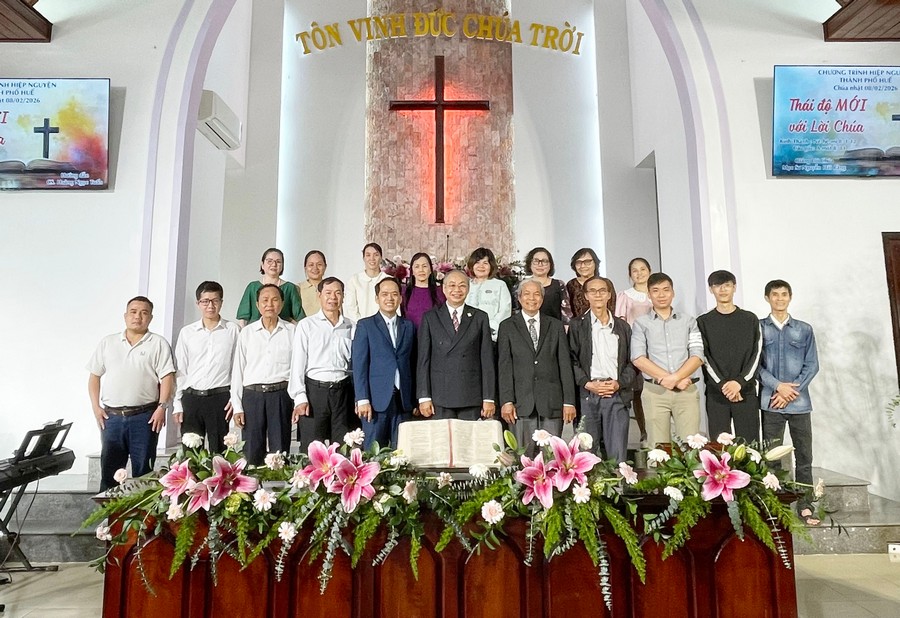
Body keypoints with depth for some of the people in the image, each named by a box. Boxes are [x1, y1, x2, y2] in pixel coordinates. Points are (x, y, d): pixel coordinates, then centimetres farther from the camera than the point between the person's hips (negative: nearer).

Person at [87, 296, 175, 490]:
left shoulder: (159, 344, 1)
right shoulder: (107, 343, 11)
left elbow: (167, 378, -5)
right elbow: (94, 376, 13)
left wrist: (162, 406, -14)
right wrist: (96, 407, 3)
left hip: (145, 417, -2)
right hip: (111, 416, 3)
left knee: (143, 469, 5)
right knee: (109, 468, 9)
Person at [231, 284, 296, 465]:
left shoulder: (292, 331, 5)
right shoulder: (247, 332, 9)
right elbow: (238, 370, 9)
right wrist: (237, 406, 4)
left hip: (281, 394, -1)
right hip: (252, 395, 1)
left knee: (280, 451, 1)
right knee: (252, 452, 4)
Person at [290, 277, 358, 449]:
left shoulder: (351, 326, 8)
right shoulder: (306, 325, 2)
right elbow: (298, 363, -1)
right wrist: (300, 398, -7)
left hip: (343, 391, 2)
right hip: (314, 390, -2)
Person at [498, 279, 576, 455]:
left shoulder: (556, 326, 12)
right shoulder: (507, 326, 7)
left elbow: (565, 364, 8)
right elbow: (504, 366, 1)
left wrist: (569, 401, 1)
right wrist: (506, 401, -7)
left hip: (552, 402, 1)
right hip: (521, 402, -1)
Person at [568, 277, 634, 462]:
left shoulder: (623, 327, 16)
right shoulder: (577, 325, 7)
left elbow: (631, 361, 12)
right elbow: (572, 360, 1)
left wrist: (619, 383, -4)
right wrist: (588, 384, -11)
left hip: (617, 394, 2)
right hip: (587, 395, -2)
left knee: (618, 453, 0)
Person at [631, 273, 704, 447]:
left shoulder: (688, 321, 13)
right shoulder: (641, 323, 8)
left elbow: (697, 356, 3)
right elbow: (638, 358, -3)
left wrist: (675, 378, -12)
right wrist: (665, 378, -11)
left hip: (687, 390, 1)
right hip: (655, 391, -1)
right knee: (658, 446, -1)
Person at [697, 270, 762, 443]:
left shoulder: (750, 319, 10)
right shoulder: (703, 322, 7)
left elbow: (756, 354, 2)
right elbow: (704, 357, -1)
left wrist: (740, 382, -11)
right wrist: (723, 385, -12)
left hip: (746, 391, 1)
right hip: (716, 394, 0)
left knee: (749, 444, -1)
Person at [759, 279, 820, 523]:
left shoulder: (804, 329, 9)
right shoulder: (758, 328, 4)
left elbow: (812, 365, 4)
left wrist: (792, 389, -8)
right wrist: (778, 386, -12)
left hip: (799, 402, 2)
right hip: (770, 401, -1)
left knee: (804, 456, 4)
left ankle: (805, 507, 12)